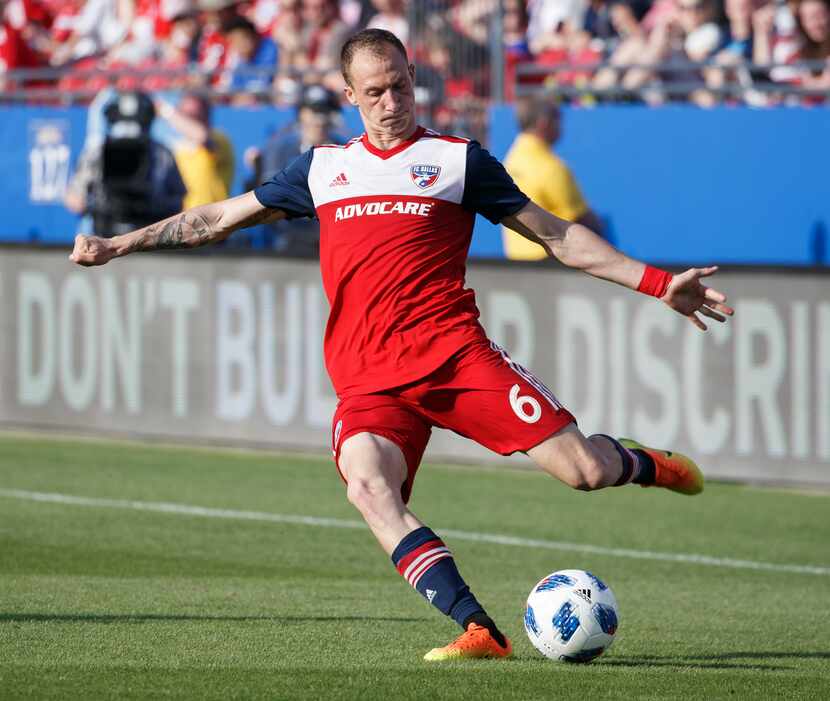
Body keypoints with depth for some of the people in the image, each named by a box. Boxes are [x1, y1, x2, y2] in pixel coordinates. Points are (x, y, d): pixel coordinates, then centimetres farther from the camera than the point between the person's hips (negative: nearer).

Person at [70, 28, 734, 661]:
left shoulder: (457, 159, 10)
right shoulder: (323, 167, 19)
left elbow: (558, 235, 13)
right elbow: (218, 218, 26)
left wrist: (657, 283, 7)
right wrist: (118, 244, 19)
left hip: (453, 352, -2)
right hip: (368, 379, 2)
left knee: (583, 469, -15)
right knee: (368, 487, -31)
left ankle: (643, 465, 23)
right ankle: (479, 631, -34)